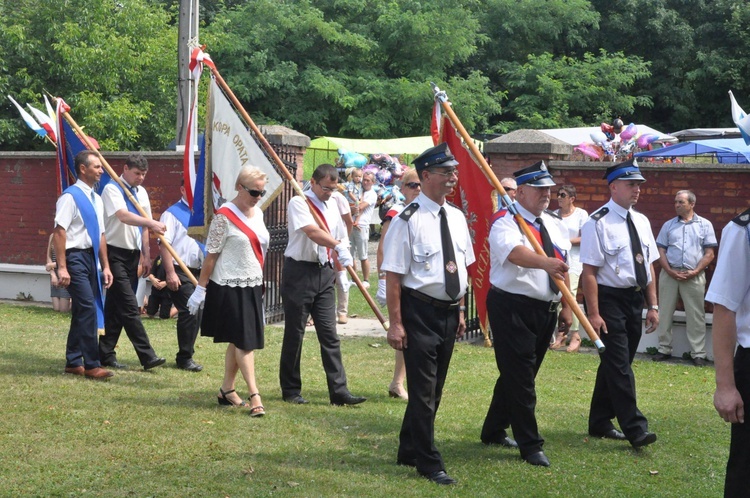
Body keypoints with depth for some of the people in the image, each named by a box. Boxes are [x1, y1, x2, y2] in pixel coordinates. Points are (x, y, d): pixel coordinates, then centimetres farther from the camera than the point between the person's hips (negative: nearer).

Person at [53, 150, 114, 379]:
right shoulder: (71, 197, -11)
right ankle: (92, 365, -9)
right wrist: (62, 267, -21)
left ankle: (73, 362, 20)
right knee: (88, 309, -13)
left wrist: (105, 266, 16)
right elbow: (59, 232, -16)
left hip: (90, 257, 9)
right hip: (75, 257, -9)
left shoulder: (96, 199, 15)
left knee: (81, 311, 12)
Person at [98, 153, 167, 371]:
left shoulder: (141, 193, 13)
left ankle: (106, 353, 16)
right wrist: (152, 222, -41)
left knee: (116, 305, 10)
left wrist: (146, 255, 13)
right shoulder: (112, 189, -11)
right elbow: (123, 216, -28)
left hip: (132, 254, 8)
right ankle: (147, 355, -14)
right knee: (129, 307, -11)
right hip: (116, 253, -8)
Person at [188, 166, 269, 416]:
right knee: (244, 340, -9)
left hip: (252, 286, 7)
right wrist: (200, 289, -10)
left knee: (237, 341, 11)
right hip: (229, 287, -7)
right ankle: (254, 396, -8)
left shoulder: (258, 213, 10)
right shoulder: (224, 216, -12)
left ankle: (227, 390, 20)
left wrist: (260, 284, 19)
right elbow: (211, 255, -11)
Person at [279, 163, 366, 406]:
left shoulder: (332, 206, 13)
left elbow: (339, 237, 20)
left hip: (324, 273, 6)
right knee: (294, 333, 3)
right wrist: (339, 247, -37)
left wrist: (340, 256, 4)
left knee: (329, 334, 3)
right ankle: (290, 390, 14)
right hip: (299, 272, -6)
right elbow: (312, 232, -26)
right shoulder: (299, 203, -9)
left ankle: (339, 391, 2)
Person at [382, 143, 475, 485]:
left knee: (434, 389, 16)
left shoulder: (456, 217, 8)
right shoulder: (408, 220, -14)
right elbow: (393, 275, -16)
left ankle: (409, 452, 31)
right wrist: (395, 324, -18)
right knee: (423, 390, -3)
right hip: (420, 312, -7)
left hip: (449, 313, 8)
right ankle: (429, 463, 7)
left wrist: (460, 310, 14)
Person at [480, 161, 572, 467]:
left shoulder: (551, 224, 14)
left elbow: (562, 267, 17)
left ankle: (494, 431, 31)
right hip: (512, 307, -8)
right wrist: (545, 262, -51)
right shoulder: (506, 222, -13)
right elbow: (515, 252, -34)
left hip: (545, 310, 8)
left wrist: (566, 306, 14)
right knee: (519, 377, -5)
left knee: (519, 374, 16)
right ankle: (530, 445, 3)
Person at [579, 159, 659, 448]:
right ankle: (635, 429, -7)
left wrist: (653, 306, 10)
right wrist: (593, 314, -19)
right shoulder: (598, 223, -12)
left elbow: (649, 266, 14)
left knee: (615, 363, 14)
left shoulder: (641, 222, 10)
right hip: (609, 299, -7)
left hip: (635, 300, 7)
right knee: (619, 365, -8)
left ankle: (600, 424, 26)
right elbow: (589, 271, -16)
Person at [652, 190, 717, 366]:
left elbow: (709, 253, 1)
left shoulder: (705, 225, 4)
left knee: (696, 315, -1)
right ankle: (664, 349, 15)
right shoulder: (669, 225, 10)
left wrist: (695, 272, -11)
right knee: (665, 313, 6)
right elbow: (660, 251, 6)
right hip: (669, 274, 2)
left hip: (694, 276, -2)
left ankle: (698, 354, 3)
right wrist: (670, 271, -9)